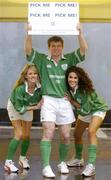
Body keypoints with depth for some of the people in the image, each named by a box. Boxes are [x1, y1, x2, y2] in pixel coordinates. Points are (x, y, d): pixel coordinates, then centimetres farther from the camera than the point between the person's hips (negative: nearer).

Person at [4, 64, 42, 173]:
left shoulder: (40, 87, -28)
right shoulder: (20, 89, -38)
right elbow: (19, 108, -30)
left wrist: (39, 104, -29)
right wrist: (35, 107, -31)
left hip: (28, 108, 4)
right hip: (15, 107, -4)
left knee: (27, 135, 8)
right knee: (19, 134, -15)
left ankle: (23, 158, 31)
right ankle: (8, 162, -8)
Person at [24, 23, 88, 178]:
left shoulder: (69, 59, 9)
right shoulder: (42, 59, 6)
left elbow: (83, 49, -1)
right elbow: (28, 50, -4)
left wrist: (80, 32, -12)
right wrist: (29, 33, -15)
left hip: (65, 102, 3)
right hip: (49, 100, -2)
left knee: (66, 136, 6)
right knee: (48, 133, -13)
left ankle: (62, 163, 26)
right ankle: (46, 167, -13)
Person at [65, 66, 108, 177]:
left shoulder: (85, 89, -35)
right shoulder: (68, 88, -20)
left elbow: (85, 110, -31)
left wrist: (71, 101, -29)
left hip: (97, 109, -7)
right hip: (84, 111, 7)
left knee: (91, 132, -28)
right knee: (77, 134, 15)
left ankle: (91, 165, -31)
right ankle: (78, 159, 41)